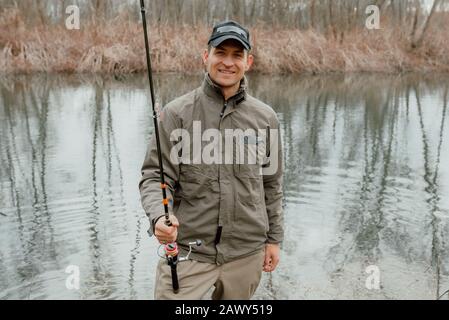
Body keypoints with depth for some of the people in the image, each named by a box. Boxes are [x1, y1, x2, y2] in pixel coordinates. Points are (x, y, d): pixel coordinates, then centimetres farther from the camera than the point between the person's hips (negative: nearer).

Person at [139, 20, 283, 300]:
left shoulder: (265, 117, 3)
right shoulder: (177, 113, -6)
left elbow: (272, 183, 10)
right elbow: (155, 176, -7)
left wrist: (274, 237, 11)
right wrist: (159, 217, -26)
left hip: (246, 252, 3)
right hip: (187, 250, -2)